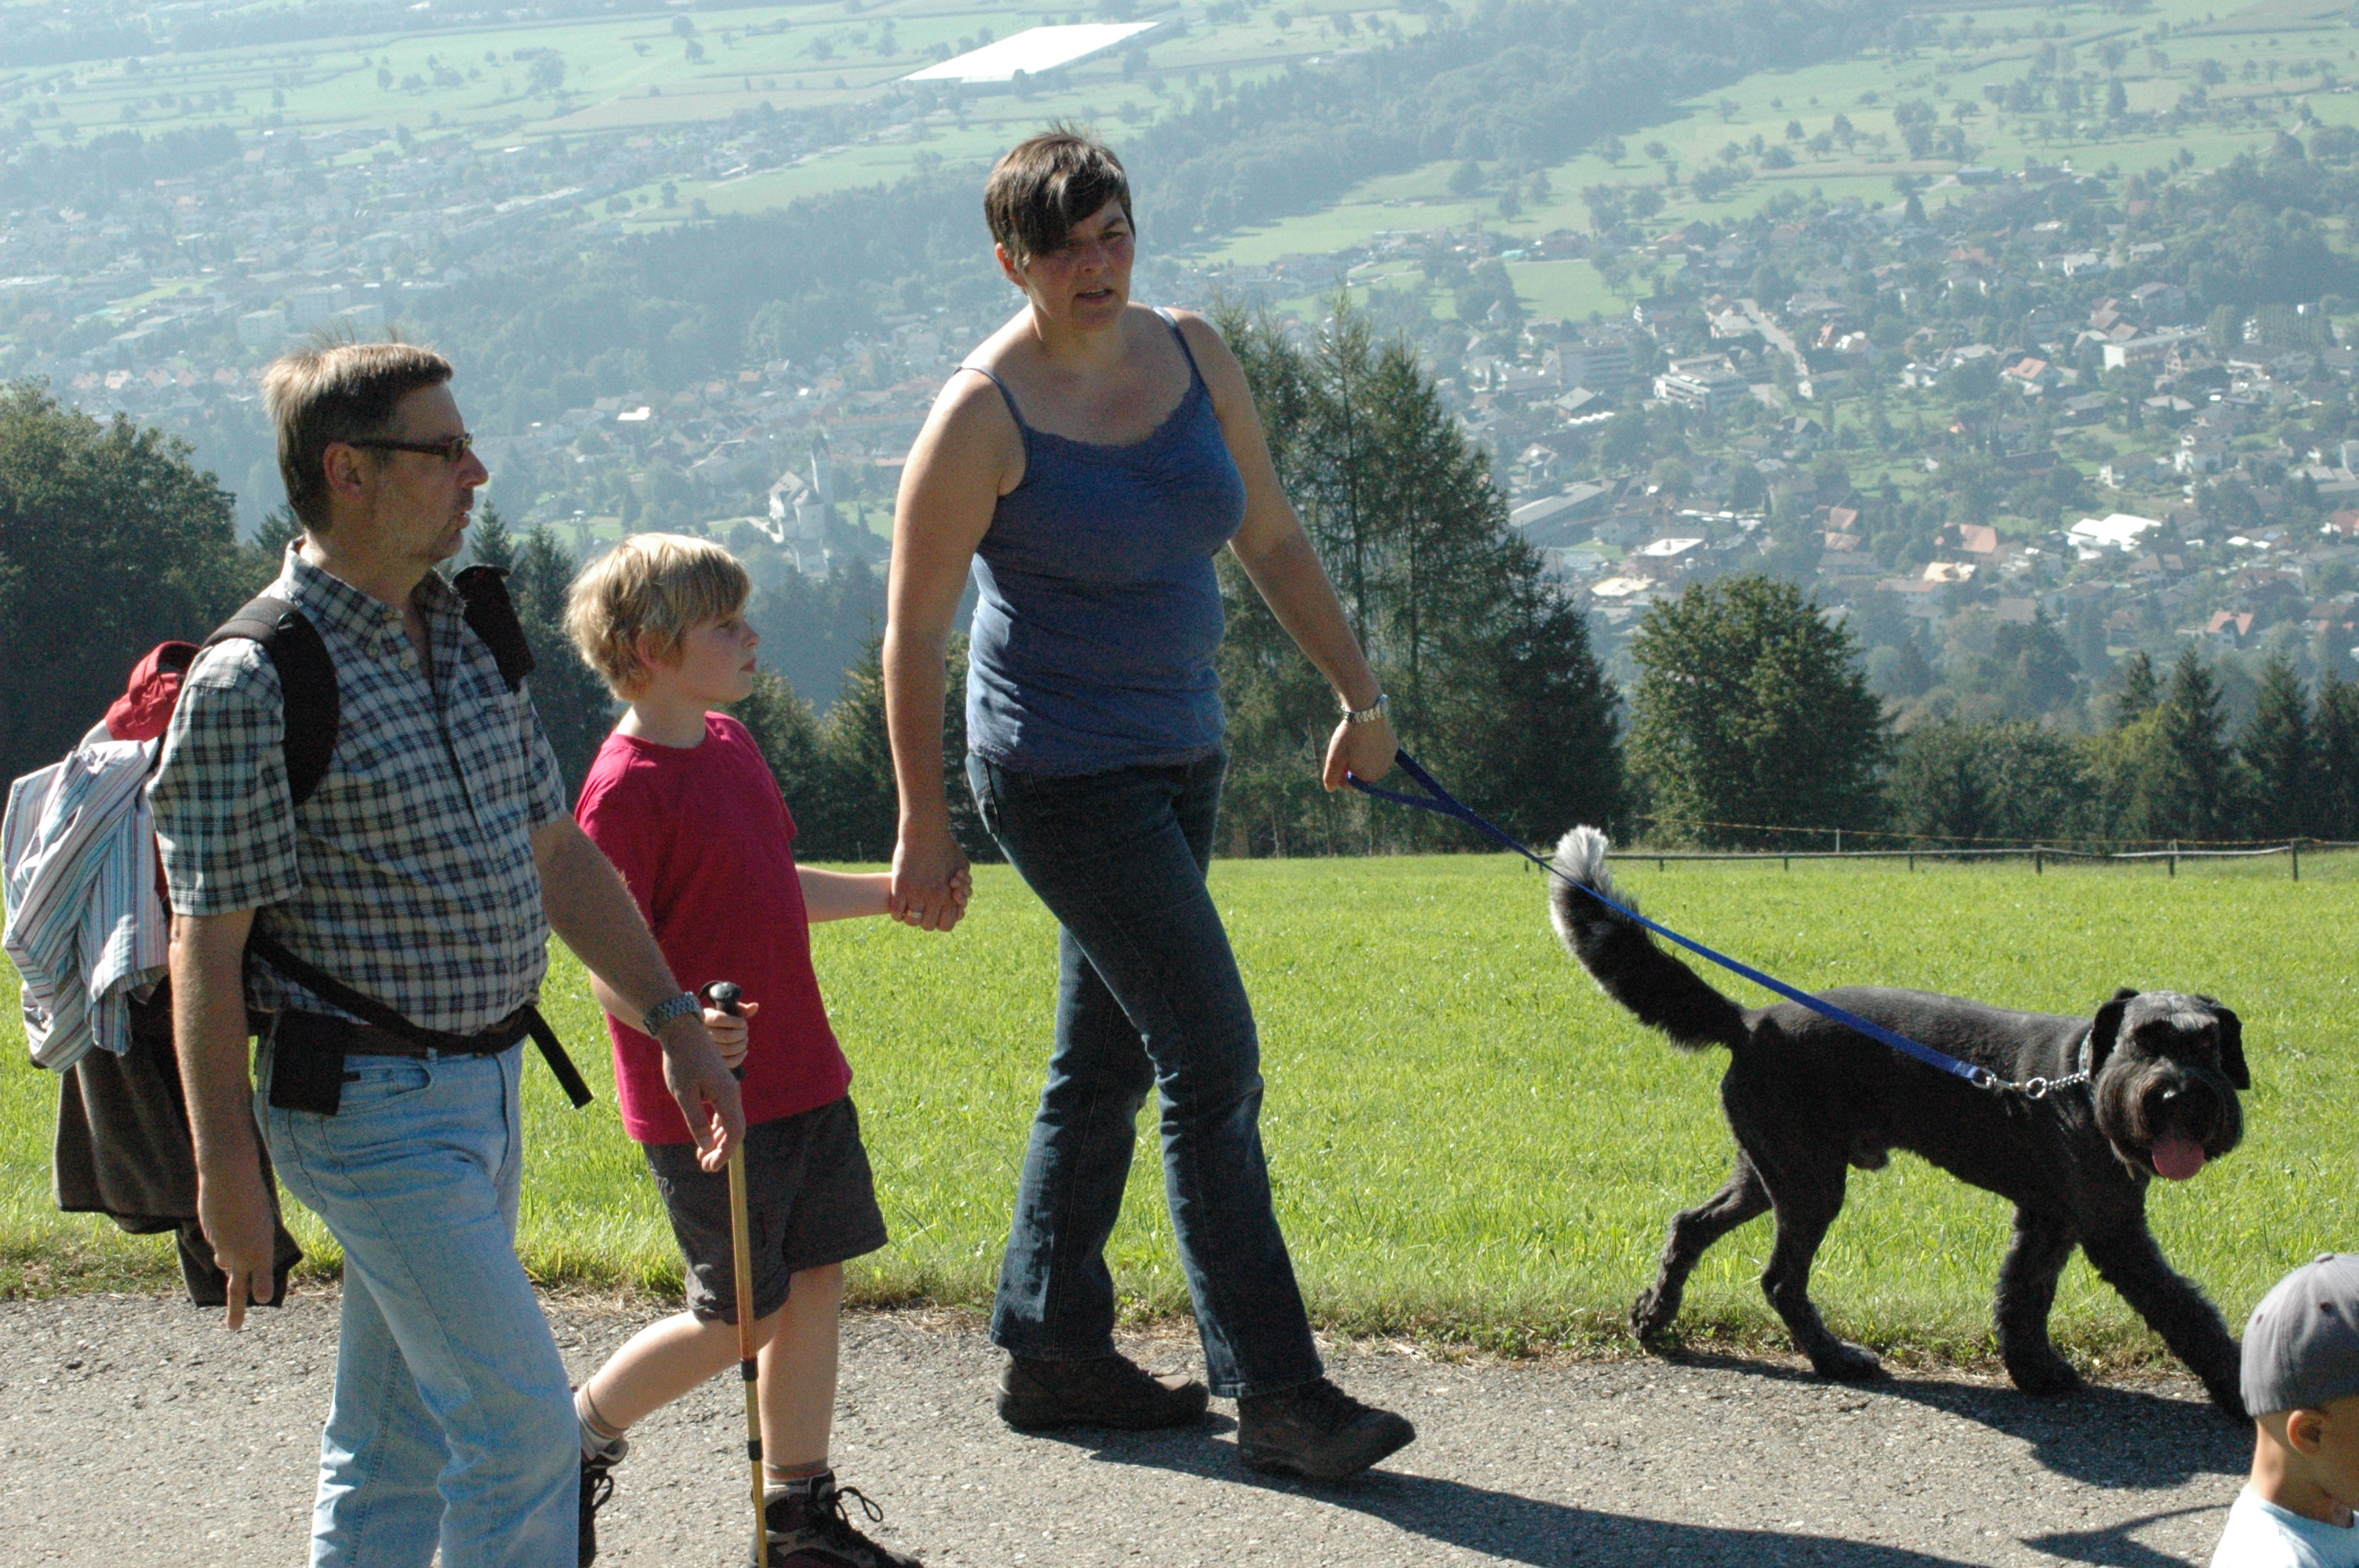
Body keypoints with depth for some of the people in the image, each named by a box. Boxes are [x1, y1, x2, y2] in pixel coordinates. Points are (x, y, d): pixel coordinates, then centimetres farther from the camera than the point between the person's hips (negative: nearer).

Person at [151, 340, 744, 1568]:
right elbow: (207, 941, -15)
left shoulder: (468, 641, 10)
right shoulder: (252, 685, -16)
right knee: (522, 1421, -8)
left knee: (399, 1441, 13)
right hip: (370, 1103, -8)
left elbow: (556, 854, 17)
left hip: (484, 1083, 8)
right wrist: (225, 1166, -16)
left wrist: (674, 1020, 12)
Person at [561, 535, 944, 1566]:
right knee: (744, 1317, -1)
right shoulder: (628, 787, -17)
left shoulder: (729, 746, 11)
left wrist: (891, 891, 27)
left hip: (802, 1081, 8)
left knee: (817, 1285, 9)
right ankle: (575, 1439, 20)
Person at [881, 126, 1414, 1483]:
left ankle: (1051, 1354, 26)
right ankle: (1275, 1394, -6)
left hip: (1179, 758, 7)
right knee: (1214, 1064, -10)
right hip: (1064, 775, -7)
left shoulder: (1192, 356, 3)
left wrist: (1361, 693, 15)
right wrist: (926, 828, -10)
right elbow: (914, 628, -11)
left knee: (1107, 1063, 14)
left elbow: (1271, 537, 14)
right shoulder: (985, 415, -16)